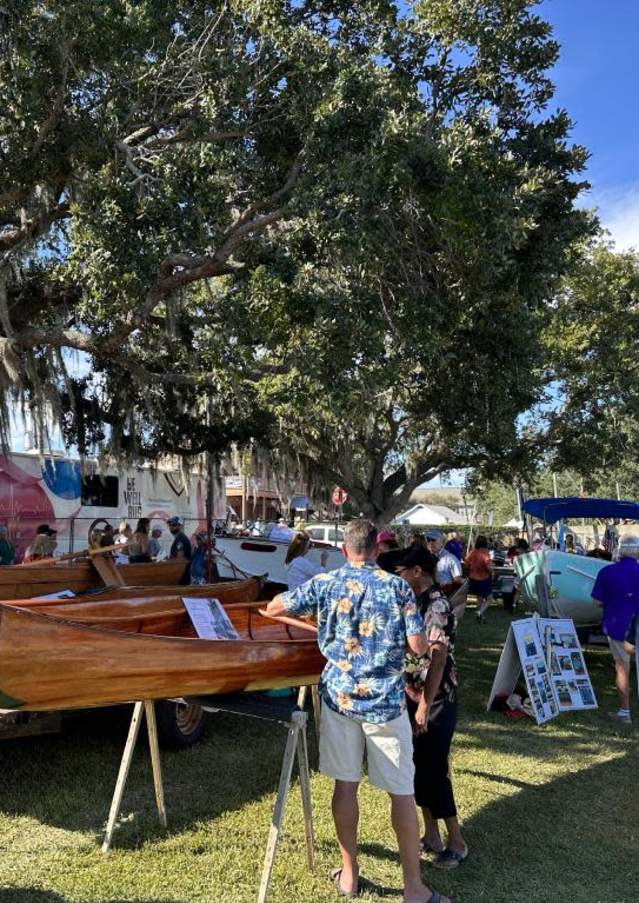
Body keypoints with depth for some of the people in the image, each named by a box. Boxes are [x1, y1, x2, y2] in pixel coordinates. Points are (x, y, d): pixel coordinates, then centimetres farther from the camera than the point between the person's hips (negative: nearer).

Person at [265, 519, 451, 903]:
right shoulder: (397, 586, -8)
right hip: (385, 700, -2)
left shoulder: (325, 584, -2)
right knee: (402, 792, 8)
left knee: (345, 784, 13)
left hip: (339, 696, 2)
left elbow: (273, 608, 9)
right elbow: (419, 646, -11)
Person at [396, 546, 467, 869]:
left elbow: (438, 659, -24)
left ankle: (457, 843, 15)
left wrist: (425, 706, -24)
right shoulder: (419, 602, 8)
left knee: (434, 769, -1)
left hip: (436, 700, -9)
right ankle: (431, 836, 27)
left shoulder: (437, 605, -20)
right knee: (419, 766, 14)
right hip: (414, 695, 9)